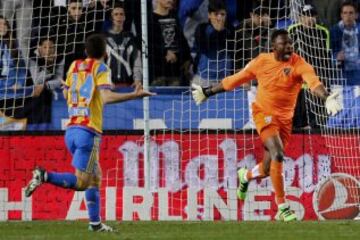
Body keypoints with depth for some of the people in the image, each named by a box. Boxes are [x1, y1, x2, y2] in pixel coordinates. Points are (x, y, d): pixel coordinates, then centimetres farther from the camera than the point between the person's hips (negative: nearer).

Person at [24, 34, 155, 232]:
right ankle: (44, 176, -24)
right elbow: (107, 97, -20)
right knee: (81, 182, -8)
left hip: (71, 130, 7)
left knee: (95, 177, 16)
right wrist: (134, 95, -20)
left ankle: (95, 222, 11)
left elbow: (66, 94, 27)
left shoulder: (75, 66, 14)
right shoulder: (100, 69, -4)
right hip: (88, 132, -7)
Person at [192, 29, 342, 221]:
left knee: (268, 170, 9)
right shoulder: (261, 62, -5)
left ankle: (246, 176, 47)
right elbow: (235, 80, 9)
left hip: (285, 119, 2)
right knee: (277, 154, -24)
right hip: (264, 113, -2)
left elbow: (314, 83, -28)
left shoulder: (299, 64, -10)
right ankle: (282, 207, -19)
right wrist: (208, 92, 15)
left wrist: (327, 97, -49)